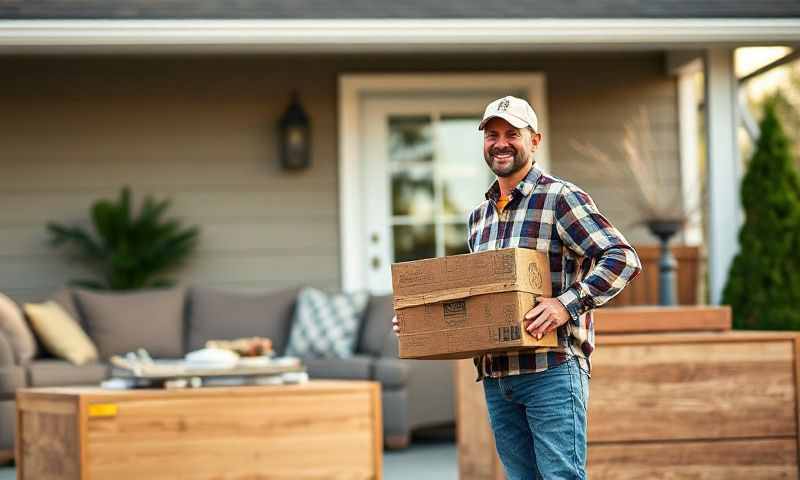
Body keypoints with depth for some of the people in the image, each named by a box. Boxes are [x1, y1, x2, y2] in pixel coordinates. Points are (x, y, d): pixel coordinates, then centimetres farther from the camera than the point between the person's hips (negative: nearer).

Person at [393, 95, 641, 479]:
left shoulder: (561, 198, -5)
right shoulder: (479, 216, 18)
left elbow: (623, 258, -13)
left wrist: (568, 304, -22)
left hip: (552, 370, -7)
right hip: (496, 376, 7)